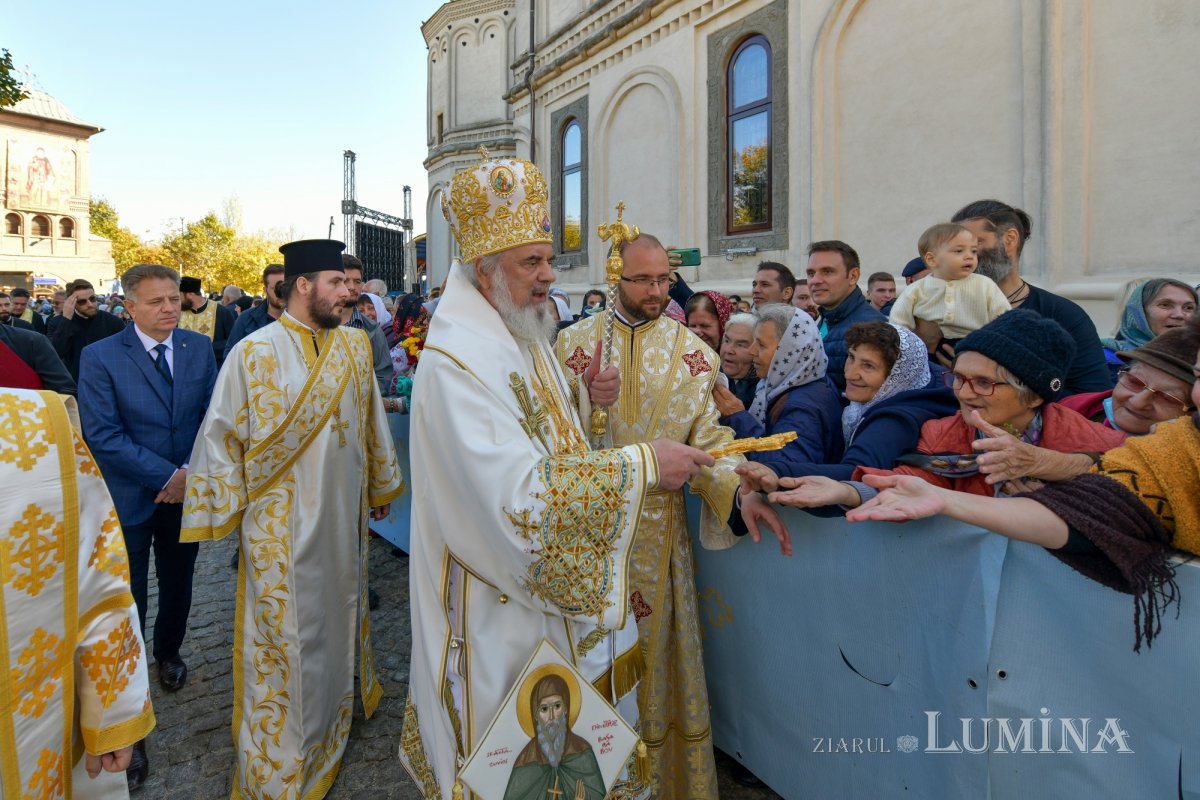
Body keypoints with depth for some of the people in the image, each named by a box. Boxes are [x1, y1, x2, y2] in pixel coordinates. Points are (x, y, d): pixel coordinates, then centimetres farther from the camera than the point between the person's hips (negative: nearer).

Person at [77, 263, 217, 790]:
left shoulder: (199, 348, -1)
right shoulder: (100, 357, -10)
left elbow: (212, 415, 0)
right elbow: (102, 435, -15)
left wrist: (191, 472, -12)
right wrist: (165, 476, -18)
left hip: (186, 491, 3)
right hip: (129, 500, -3)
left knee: (177, 587, 20)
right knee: (128, 603, 4)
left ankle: (169, 652, 47)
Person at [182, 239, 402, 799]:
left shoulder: (355, 345, 1)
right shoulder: (254, 352, -13)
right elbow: (222, 436, -7)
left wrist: (380, 485, 15)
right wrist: (222, 511, -5)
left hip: (343, 510, 4)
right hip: (282, 518, -4)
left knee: (340, 603, 20)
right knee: (285, 625, 8)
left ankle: (338, 698, 47)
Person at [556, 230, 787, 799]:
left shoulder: (692, 352, 1)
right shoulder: (574, 342, -1)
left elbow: (709, 437, -4)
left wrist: (739, 492, -20)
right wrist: (592, 394, -24)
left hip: (657, 522, 1)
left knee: (656, 641, 12)